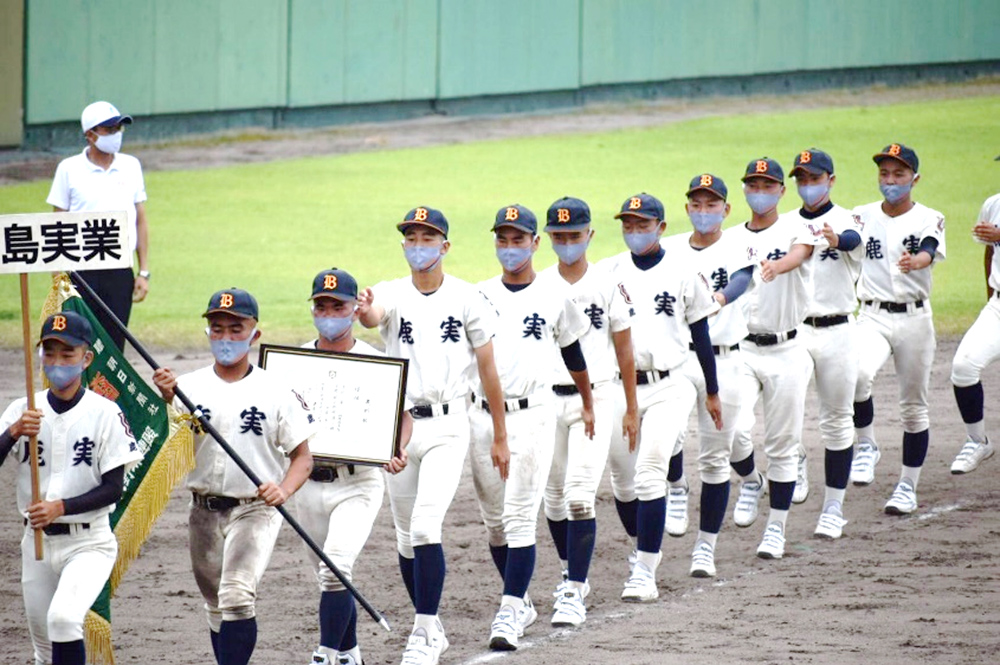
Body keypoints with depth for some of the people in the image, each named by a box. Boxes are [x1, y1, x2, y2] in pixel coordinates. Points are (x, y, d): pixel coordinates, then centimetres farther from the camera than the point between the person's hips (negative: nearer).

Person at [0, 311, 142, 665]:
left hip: (89, 542, -4)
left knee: (63, 618, -28)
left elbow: (114, 489, -9)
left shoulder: (104, 413, -7)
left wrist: (60, 507, -21)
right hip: (37, 541, 4)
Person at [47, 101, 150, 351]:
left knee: (114, 345, 3)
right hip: (81, 272, -3)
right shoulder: (69, 169, 0)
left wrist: (144, 272, 7)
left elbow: (140, 220, 12)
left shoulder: (131, 166, 9)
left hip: (120, 273, 3)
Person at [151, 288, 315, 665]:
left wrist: (283, 491, -22)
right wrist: (166, 400, -31)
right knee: (217, 606, 15)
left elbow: (302, 457, -1)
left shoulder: (275, 392, -3)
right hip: (204, 512, 4)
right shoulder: (188, 387, 2)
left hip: (255, 510, -4)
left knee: (237, 596, -22)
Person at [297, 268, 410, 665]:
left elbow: (402, 414, 2)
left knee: (336, 569, -19)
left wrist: (397, 451, -17)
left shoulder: (375, 362, -2)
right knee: (328, 575, 12)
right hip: (308, 482, 4)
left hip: (356, 484, -4)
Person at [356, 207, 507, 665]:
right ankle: (430, 628, 27)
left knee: (425, 525, -18)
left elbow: (488, 370, 3)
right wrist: (365, 313, -50)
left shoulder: (467, 299, -1)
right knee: (406, 536, 10)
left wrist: (500, 437, 5)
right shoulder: (392, 294, 1)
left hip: (447, 426, -3)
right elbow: (375, 316, -24)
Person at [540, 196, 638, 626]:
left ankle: (574, 592, -14)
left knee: (580, 494, -14)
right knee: (554, 495, 11)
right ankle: (573, 575, 33)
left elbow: (624, 349, 6)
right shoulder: (537, 286, 4)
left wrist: (632, 409, 7)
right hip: (547, 398, 3)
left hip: (595, 398, -3)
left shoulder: (607, 285, 0)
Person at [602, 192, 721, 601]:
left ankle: (644, 574, -15)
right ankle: (643, 550, 30)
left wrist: (712, 392, 13)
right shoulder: (608, 273, 6)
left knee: (650, 474, -15)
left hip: (666, 388, -2)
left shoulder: (682, 275, 3)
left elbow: (701, 334, 10)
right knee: (622, 481, 6)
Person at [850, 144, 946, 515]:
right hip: (872, 317, 0)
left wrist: (914, 262, -45)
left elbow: (929, 253, -21)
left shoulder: (929, 220, -2)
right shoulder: (863, 217, 7)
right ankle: (866, 446, -7)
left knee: (913, 406, 6)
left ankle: (908, 487, 18)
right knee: (857, 375, -29)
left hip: (914, 318, 0)